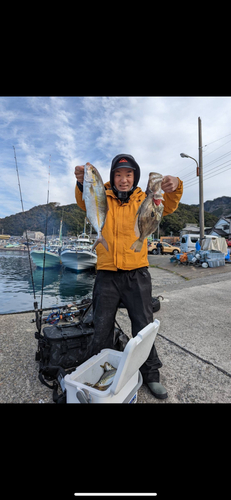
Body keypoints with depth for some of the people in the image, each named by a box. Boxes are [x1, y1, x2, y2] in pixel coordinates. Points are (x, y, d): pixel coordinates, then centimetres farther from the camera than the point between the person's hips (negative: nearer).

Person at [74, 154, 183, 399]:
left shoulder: (143, 200, 5)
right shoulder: (103, 198, 3)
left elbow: (167, 206, -9)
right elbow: (84, 203, -16)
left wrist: (174, 188, -31)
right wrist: (82, 183, -37)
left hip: (137, 274, 1)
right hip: (107, 275, 0)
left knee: (144, 326, 11)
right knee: (102, 328, 13)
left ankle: (151, 374, 35)